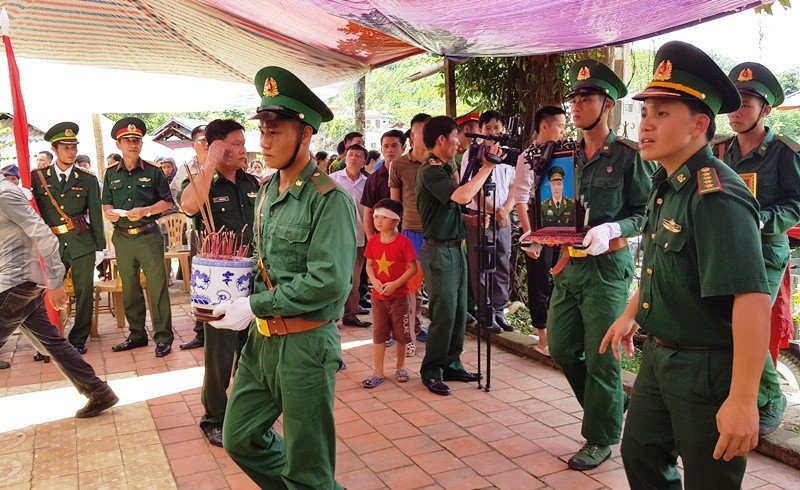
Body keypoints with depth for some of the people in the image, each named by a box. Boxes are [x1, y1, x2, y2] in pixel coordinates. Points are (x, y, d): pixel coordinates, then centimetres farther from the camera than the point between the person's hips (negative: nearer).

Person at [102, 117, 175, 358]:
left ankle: (163, 337, 3)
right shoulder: (111, 174, 10)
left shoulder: (153, 171, 0)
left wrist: (145, 211, -15)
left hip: (149, 236, -4)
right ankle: (137, 334, 24)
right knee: (129, 288, 12)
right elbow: (106, 204, 15)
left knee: (157, 287, -4)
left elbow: (167, 202, 0)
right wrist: (109, 212, -8)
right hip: (122, 237, 4)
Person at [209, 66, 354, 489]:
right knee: (239, 438, 19)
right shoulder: (266, 193, 9)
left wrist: (254, 306, -17)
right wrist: (239, 300, 0)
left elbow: (329, 282, -23)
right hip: (262, 340, 8)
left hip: (305, 344, -8)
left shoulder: (329, 199, -16)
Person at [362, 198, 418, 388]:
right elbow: (369, 265, 7)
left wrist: (395, 284, -20)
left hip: (399, 296, -3)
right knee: (378, 334, 7)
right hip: (378, 296, 4)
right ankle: (378, 373, 15)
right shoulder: (373, 241, 0)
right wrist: (374, 280, -12)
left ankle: (400, 367, 29)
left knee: (401, 334, 10)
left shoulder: (403, 242, -14)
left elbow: (413, 268, -12)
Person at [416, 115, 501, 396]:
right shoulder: (430, 172, -15)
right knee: (444, 314, -5)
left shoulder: (445, 169, 14)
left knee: (459, 312, 12)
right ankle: (431, 371, 8)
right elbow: (463, 196, -29)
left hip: (456, 248, 9)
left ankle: (451, 365, 22)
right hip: (439, 251, -9)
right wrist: (487, 166, -19)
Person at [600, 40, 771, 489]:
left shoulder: (717, 196, -24)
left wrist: (742, 399, -32)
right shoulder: (666, 186, 5)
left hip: (706, 368, -9)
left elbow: (752, 299, -30)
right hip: (659, 354, 9)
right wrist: (631, 315, 25)